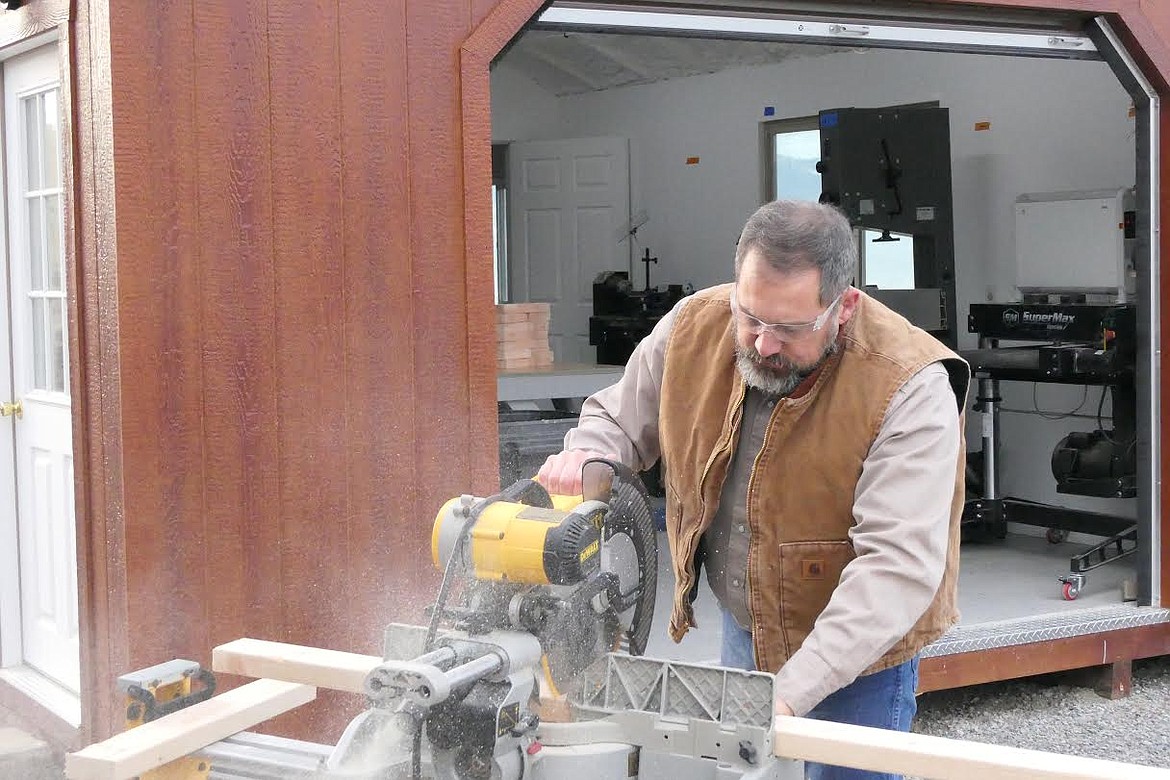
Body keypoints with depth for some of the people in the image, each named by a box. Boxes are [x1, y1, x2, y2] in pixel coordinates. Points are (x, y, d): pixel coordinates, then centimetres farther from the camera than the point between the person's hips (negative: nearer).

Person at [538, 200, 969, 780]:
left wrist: (791, 692, -40)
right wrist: (587, 456, -20)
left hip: (858, 650, -5)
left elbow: (898, 563, -33)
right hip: (742, 629, 5)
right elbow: (618, 419, 5)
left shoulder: (909, 388, -28)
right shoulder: (693, 328, -13)